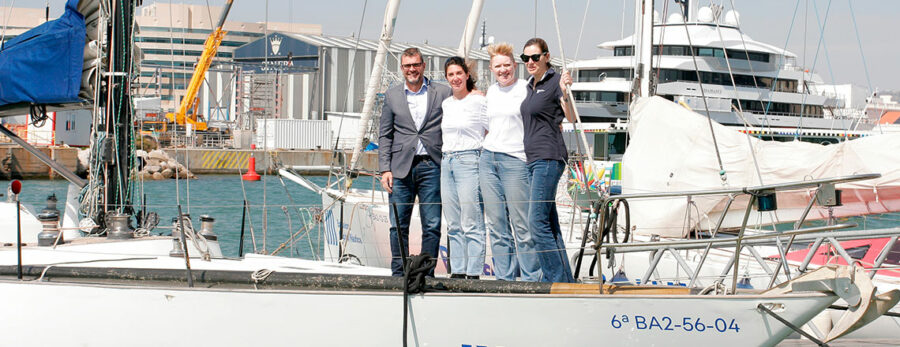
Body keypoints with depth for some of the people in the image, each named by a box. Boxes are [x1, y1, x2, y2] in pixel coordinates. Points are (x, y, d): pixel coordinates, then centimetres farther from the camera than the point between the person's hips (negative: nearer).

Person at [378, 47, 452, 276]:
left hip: (432, 166, -2)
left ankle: (426, 272, 4)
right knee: (398, 225, 1)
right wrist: (385, 169, 2)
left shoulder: (442, 93, 6)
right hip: (401, 168, 2)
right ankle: (399, 273, 8)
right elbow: (385, 135, 12)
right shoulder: (392, 96, 12)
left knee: (432, 225, -3)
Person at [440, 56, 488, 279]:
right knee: (453, 225, 7)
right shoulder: (446, 104, 15)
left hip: (469, 161, -7)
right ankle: (457, 271, 10)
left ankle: (473, 273, -8)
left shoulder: (478, 101, -4)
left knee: (471, 224, -8)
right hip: (447, 163, 7)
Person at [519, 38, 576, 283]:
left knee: (538, 222, -14)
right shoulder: (531, 85, 18)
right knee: (549, 223, 9)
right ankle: (565, 280, 12)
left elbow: (571, 118, -18)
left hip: (549, 157, -9)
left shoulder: (555, 81, -8)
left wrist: (565, 93, -33)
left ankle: (555, 279, -12)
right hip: (533, 159, 9)